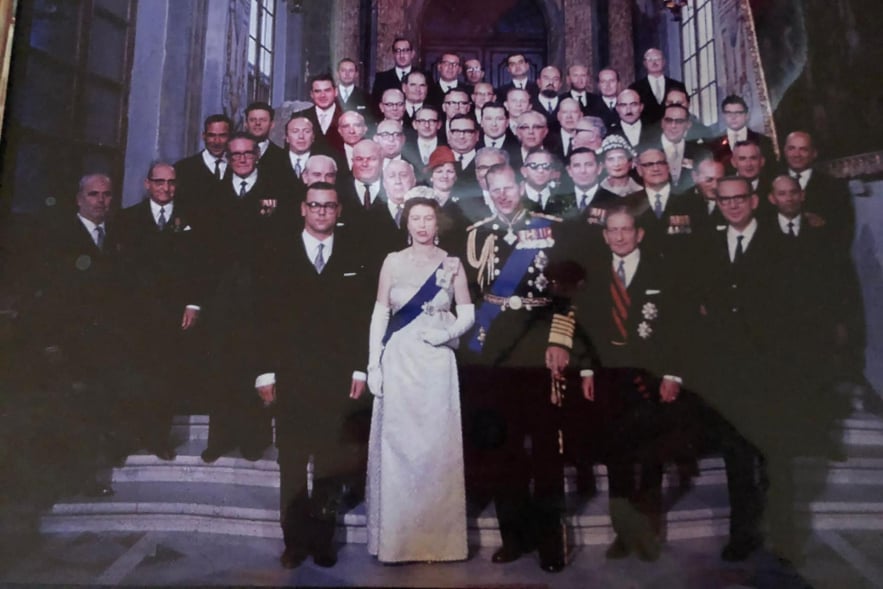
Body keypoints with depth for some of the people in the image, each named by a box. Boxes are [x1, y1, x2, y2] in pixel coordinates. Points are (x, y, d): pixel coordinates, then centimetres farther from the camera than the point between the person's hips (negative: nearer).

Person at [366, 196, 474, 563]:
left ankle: (439, 537, 18)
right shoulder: (393, 262, 6)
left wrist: (448, 333, -13)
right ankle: (396, 538, 17)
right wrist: (374, 363, -3)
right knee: (397, 446, 2)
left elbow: (468, 313, 7)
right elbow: (380, 314, 4)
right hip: (398, 362, 0)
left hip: (437, 364, 0)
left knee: (438, 447, 3)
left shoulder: (452, 264, 5)